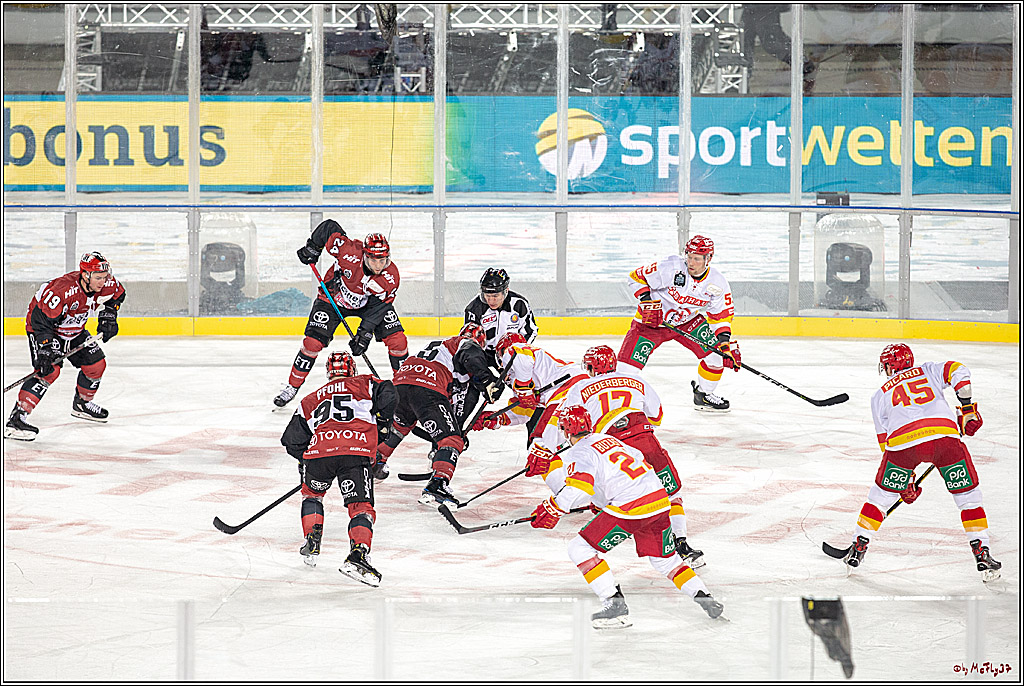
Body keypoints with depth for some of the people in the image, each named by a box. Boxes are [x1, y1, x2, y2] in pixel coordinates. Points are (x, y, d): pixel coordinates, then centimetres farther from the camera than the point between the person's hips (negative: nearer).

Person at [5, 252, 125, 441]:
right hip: (41, 328, -8)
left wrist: (108, 316, -4)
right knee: (50, 370, -25)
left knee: (96, 364, 9)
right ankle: (16, 419, -29)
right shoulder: (64, 290, -38)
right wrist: (46, 348, -37)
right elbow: (41, 319, -33)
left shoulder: (106, 284, -17)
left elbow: (117, 295, 9)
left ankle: (82, 404, 37)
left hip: (74, 330, 8)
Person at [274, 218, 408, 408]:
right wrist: (312, 248, -17)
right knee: (313, 342, -12)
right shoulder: (350, 253, -36)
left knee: (397, 340, -11)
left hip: (369, 301, 2)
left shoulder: (391, 277, -27)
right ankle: (292, 387, 5)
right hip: (334, 297, -2)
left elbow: (379, 305, -21)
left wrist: (365, 332, -26)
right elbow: (328, 227, -24)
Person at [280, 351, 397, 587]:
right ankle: (358, 555, -23)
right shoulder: (364, 384, 23)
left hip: (320, 452, 2)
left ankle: (312, 541, 21)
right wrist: (382, 420, 21)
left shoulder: (311, 399, 30)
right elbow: (388, 396, 4)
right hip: (358, 452, -2)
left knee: (312, 492, 32)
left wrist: (304, 461, 41)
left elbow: (293, 439, 26)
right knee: (361, 507, 0)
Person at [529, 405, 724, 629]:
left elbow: (580, 484, -21)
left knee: (580, 549, 0)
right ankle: (704, 598, 21)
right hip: (660, 500, 8)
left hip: (630, 509, -8)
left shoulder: (579, 453, -2)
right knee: (664, 558, 27)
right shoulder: (608, 440, 22)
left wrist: (554, 509, -20)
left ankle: (615, 603, -7)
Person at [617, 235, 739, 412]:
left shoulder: (717, 283, -12)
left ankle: (703, 396, 14)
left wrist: (726, 341, -15)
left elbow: (721, 315, -2)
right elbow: (637, 277, -17)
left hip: (688, 321, 4)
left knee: (717, 350, -7)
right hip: (652, 320, -4)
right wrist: (648, 302, -28)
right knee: (630, 362, -18)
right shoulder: (671, 269, -25)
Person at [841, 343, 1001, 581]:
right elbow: (958, 372, 8)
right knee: (968, 496, 15)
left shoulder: (880, 396, 30)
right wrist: (967, 409, 15)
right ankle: (981, 553, 7)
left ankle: (858, 547, 24)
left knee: (882, 495, 23)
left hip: (903, 441, 0)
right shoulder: (928, 371, 29)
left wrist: (906, 481, 32)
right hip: (945, 434, 0)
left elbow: (885, 442, 27)